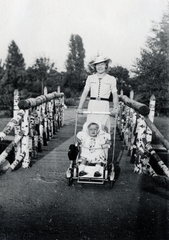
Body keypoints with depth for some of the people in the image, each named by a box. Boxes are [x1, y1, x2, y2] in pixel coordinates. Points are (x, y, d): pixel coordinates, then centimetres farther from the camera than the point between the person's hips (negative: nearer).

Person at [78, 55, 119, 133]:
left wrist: (115, 108, -7)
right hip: (92, 106, 1)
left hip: (104, 106, -1)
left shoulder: (111, 79, 7)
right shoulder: (90, 78, 10)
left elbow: (115, 95, 7)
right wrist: (80, 107, 0)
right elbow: (85, 93, 9)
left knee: (103, 129, -7)